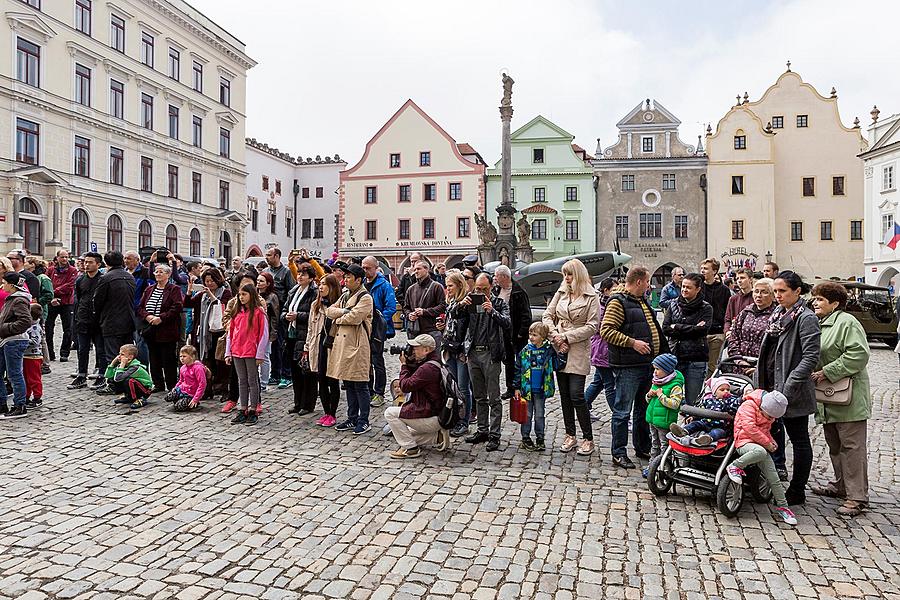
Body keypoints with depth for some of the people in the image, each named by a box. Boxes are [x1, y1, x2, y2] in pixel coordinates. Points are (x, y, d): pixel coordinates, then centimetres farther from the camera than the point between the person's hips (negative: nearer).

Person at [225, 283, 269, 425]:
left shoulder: (258, 312, -6)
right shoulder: (237, 312, 12)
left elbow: (264, 334, -9)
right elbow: (230, 333, 14)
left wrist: (260, 355, -12)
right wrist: (228, 352, 8)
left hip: (252, 353, -6)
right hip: (237, 353, 6)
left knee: (252, 381, 2)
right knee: (242, 381, 10)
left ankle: (253, 411, 9)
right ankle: (242, 411, 16)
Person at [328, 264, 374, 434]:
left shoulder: (365, 297, -8)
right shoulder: (344, 296, 18)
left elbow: (354, 317, -20)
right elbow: (329, 310, 10)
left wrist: (338, 319, -3)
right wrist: (344, 311, -8)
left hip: (357, 345, -8)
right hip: (342, 343, 8)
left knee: (360, 385, -2)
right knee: (348, 385, 13)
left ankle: (364, 421, 6)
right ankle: (352, 419, 22)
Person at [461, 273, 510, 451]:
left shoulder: (499, 303, 1)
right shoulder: (471, 300, 11)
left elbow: (506, 323, -13)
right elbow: (454, 315, 2)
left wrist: (492, 311, -28)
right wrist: (460, 304, -17)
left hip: (490, 354, -4)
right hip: (473, 353, 4)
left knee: (493, 398, -2)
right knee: (479, 397, 14)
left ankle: (494, 435, 3)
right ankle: (482, 431, 23)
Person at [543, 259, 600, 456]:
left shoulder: (591, 297, -4)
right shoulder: (561, 293, 10)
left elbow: (593, 326, -10)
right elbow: (548, 316, 10)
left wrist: (567, 337, -13)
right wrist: (556, 336, -6)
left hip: (578, 351, -5)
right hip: (559, 350, 5)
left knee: (576, 395, -8)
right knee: (564, 395, 9)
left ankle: (588, 438, 5)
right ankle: (570, 435, 20)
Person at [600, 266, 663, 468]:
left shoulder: (643, 303, 19)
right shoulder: (618, 302, -10)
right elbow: (606, 330, -19)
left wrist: (661, 355, 21)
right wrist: (632, 342, -21)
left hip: (648, 364, 9)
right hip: (628, 366, -9)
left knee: (644, 408, 17)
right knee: (623, 410, -3)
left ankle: (643, 448, 29)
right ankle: (619, 453, 4)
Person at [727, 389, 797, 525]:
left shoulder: (768, 413, 15)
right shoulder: (749, 406, -12)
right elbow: (749, 427, -21)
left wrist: (771, 441, 10)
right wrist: (767, 443, -16)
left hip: (761, 445, 7)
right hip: (744, 441, -7)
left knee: (774, 478, -2)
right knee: (760, 452, -41)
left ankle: (782, 506, 10)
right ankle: (735, 466, -24)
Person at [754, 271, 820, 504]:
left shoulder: (806, 318, -13)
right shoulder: (778, 313, 11)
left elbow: (810, 357, -19)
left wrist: (789, 387, -22)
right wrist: (759, 372, 12)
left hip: (791, 391, -7)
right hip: (770, 385, 7)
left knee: (799, 440, 6)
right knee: (772, 430, 16)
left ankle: (797, 492, 15)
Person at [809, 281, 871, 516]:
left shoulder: (847, 322, -13)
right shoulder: (818, 325, 15)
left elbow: (859, 355, -22)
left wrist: (827, 373, -22)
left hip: (848, 399, -9)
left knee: (852, 446, -4)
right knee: (834, 445, 17)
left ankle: (857, 496, 2)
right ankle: (841, 485, 29)